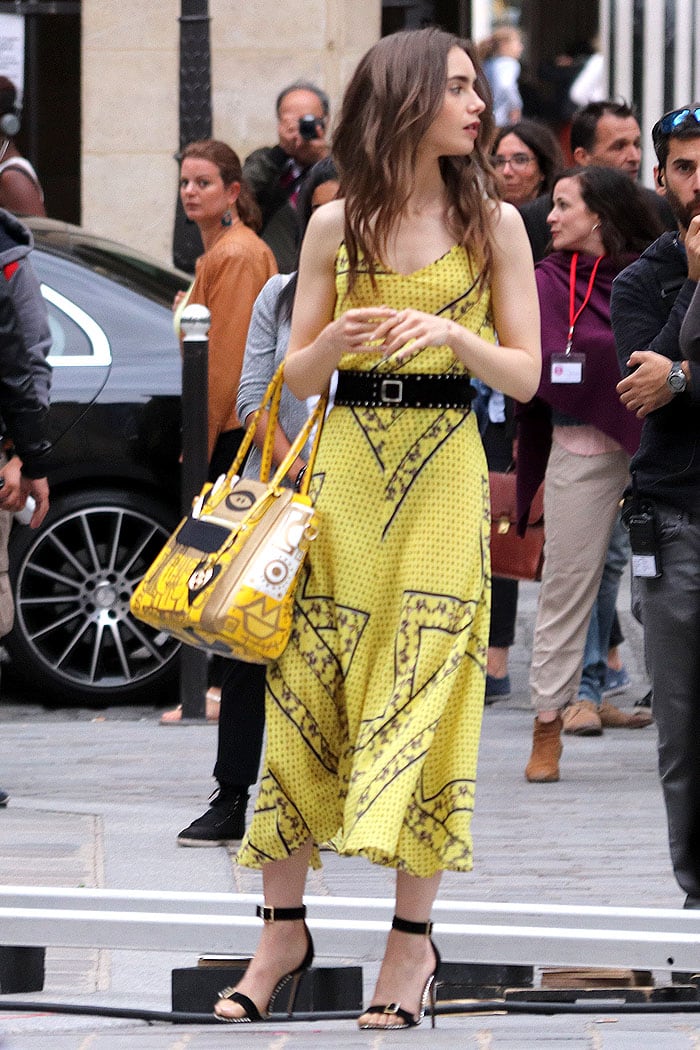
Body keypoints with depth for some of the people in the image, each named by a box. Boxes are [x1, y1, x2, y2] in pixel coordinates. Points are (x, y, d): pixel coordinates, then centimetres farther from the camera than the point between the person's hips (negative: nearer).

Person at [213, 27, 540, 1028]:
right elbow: (298, 373, 9)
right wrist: (337, 340, -13)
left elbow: (525, 375, 3)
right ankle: (284, 930, 7)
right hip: (343, 466, 1)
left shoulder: (493, 222, 4)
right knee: (304, 685, -2)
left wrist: (449, 334, -15)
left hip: (444, 475, -1)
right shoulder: (336, 224, 6)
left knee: (422, 695, -4)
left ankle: (413, 940, 2)